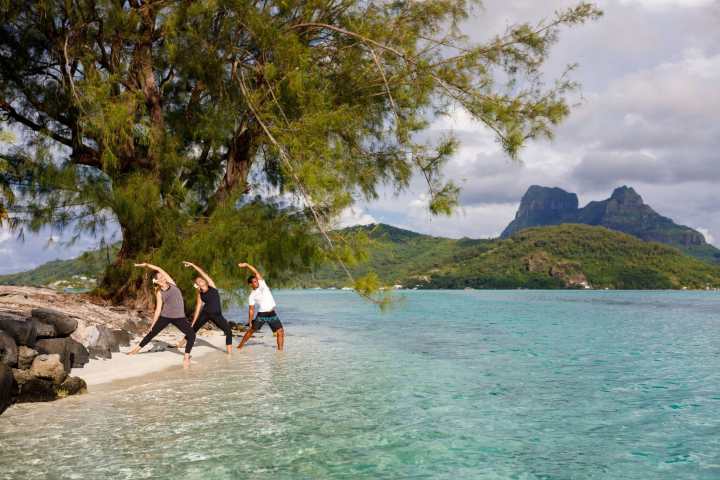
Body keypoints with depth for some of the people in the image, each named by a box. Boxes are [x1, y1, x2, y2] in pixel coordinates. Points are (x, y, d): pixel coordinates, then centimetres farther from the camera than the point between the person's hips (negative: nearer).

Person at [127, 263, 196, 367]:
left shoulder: (171, 283, 0)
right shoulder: (159, 293, 0)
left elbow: (159, 269, -3)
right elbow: (158, 309, 2)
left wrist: (146, 264, 0)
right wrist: (153, 324, 0)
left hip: (179, 317, 0)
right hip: (165, 316, 0)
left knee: (191, 335, -15)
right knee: (151, 333, 6)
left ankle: (186, 357, -5)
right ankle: (136, 349, 25)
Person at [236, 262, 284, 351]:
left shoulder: (262, 284, 2)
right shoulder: (252, 296, -2)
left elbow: (256, 272, -6)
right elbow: (251, 310, -2)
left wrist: (246, 265, -10)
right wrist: (250, 322, -7)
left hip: (272, 314, 2)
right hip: (261, 315, -2)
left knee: (280, 332, -7)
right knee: (251, 331, 6)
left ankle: (280, 349, -3)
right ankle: (240, 346, 20)